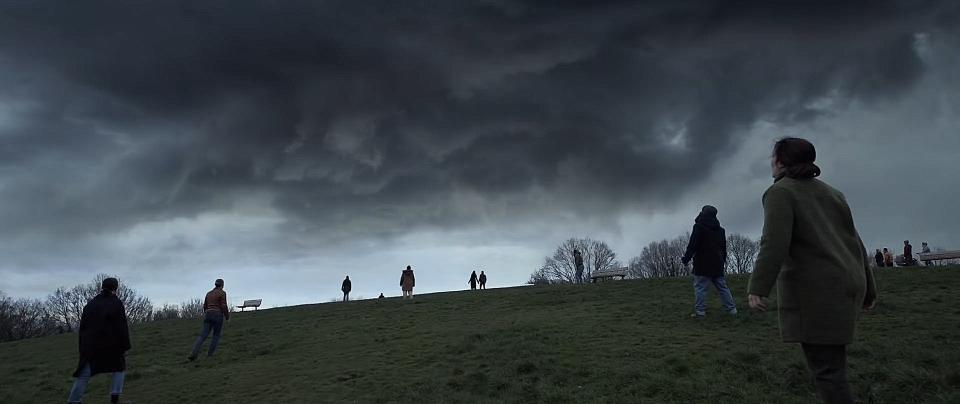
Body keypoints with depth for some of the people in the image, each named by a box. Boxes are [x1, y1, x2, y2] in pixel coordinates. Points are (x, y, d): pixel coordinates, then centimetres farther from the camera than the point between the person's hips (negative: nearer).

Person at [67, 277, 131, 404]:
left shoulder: (90, 304, 10)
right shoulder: (116, 303, -5)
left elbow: (82, 328, 12)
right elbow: (122, 327, -9)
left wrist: (83, 349, 17)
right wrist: (125, 347, -4)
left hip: (90, 346, 3)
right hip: (111, 346, -3)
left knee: (83, 376, 5)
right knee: (119, 368, 16)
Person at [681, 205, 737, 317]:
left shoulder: (699, 227, -8)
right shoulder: (720, 230, 16)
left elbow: (692, 245, -12)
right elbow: (724, 247, 24)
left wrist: (686, 258, -7)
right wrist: (723, 260, 33)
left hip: (703, 263, -7)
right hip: (717, 264, 7)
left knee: (700, 287, -5)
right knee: (722, 287, 13)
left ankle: (700, 311, -9)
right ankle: (731, 309, 15)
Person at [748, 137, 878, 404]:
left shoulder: (780, 192, -6)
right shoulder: (831, 193, 17)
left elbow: (774, 243, -20)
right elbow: (855, 244, 18)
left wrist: (758, 289, -24)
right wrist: (868, 288, 23)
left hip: (814, 290, -8)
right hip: (844, 285, 8)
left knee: (826, 368, -4)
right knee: (829, 360, 18)